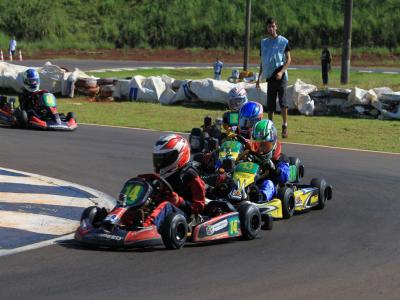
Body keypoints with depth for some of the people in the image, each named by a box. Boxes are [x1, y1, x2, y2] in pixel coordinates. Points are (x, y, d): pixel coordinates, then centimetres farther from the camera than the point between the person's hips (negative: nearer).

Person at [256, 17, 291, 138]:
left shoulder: (283, 41, 1)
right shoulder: (263, 42, 14)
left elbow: (288, 59, -2)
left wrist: (281, 72, -16)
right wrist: (259, 77, 15)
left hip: (280, 76, -4)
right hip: (269, 76, 4)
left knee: (282, 101, -13)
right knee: (270, 104, 7)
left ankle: (284, 126, -9)